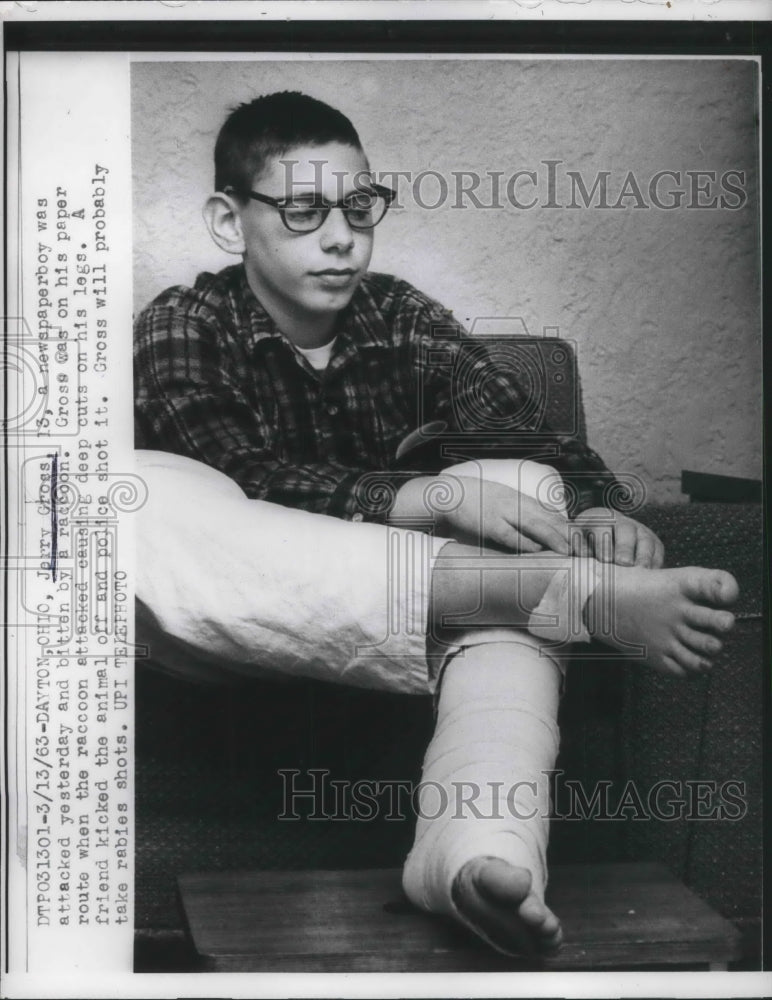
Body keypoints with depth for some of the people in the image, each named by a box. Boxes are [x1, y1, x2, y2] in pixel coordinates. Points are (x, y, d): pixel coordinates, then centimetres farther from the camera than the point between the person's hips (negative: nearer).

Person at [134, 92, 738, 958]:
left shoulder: (402, 319, 8)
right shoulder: (181, 328, -1)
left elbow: (532, 438, -5)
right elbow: (254, 482, -20)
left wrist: (595, 510, -27)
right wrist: (440, 499, -32)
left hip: (372, 604, 3)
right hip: (243, 616, -2)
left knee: (525, 492, -23)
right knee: (143, 495, -33)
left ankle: (480, 841, -47)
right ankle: (582, 596, -40)